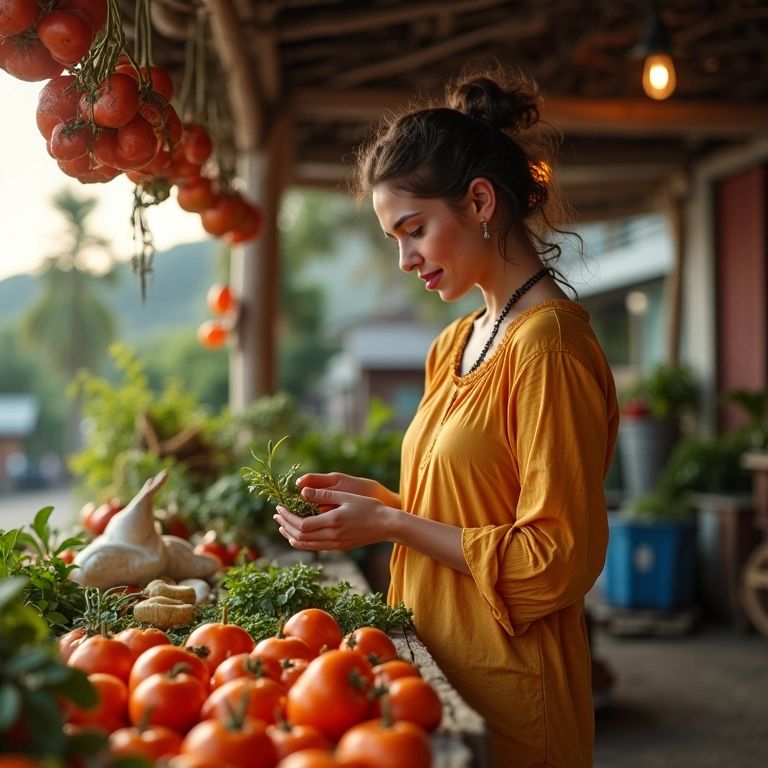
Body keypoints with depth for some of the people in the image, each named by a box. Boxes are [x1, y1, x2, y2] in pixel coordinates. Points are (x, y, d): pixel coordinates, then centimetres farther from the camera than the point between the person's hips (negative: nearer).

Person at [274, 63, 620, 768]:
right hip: (434, 670, 8)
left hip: (506, 695, -8)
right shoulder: (454, 345, 9)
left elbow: (557, 562, -19)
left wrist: (391, 525, -17)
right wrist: (375, 497, 1)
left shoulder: (550, 344, -17)